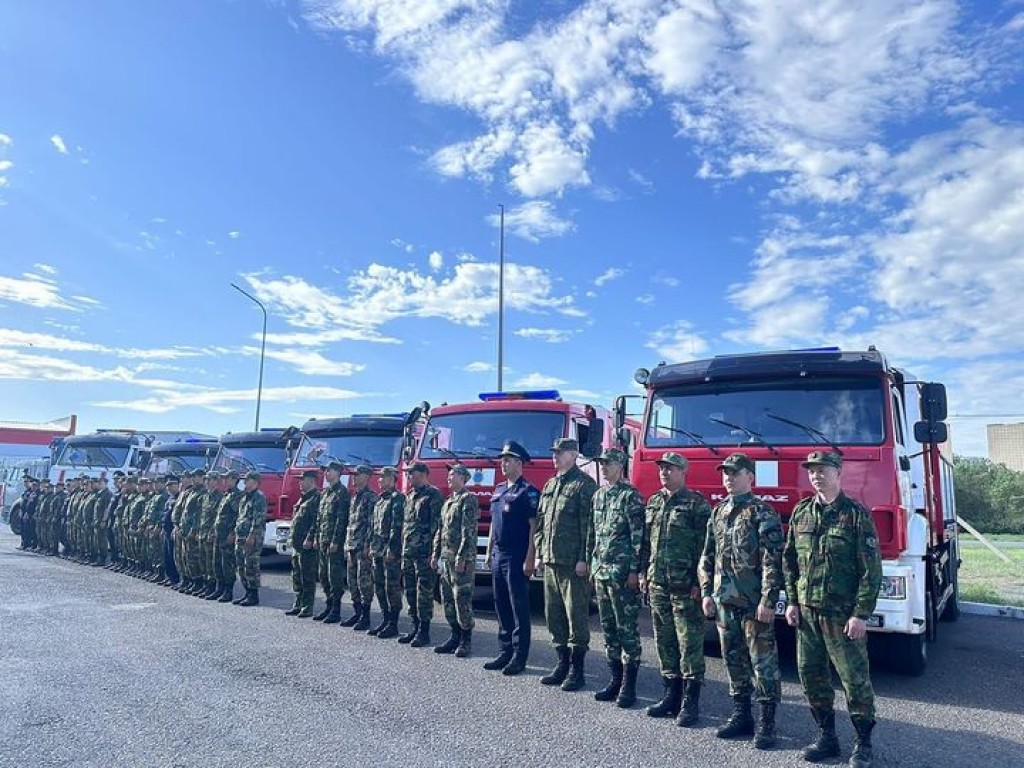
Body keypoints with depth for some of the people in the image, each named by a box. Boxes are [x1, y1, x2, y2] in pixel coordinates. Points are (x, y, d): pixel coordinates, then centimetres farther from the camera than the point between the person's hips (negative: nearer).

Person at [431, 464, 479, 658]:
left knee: (462, 598, -5)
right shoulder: (448, 501, 19)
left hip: (461, 558, -9)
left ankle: (466, 640, 4)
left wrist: (462, 557, -20)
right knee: (447, 599, 10)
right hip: (445, 558, 9)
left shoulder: (469, 499, -8)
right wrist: (436, 554, 15)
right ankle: (455, 636, 19)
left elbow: (469, 531, -16)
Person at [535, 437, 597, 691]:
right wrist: (539, 553, 14)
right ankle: (563, 664, 24)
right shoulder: (550, 485, 16)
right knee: (554, 615, 12)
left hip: (573, 563, -8)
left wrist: (584, 559, -17)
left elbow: (590, 525, -13)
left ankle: (577, 671, 8)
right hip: (551, 561, 8)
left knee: (576, 615, 0)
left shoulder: (584, 484, -8)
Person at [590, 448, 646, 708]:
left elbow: (638, 535, -13)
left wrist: (634, 570, -17)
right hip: (601, 571, 8)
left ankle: (629, 686, 7)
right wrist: (593, 565, 15)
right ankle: (616, 678, 22)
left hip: (622, 573, -8)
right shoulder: (598, 495, 14)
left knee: (627, 628, -1)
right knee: (608, 627, 12)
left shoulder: (630, 496, -9)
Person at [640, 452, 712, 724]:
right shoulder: (654, 502, 13)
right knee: (665, 643, 13)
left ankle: (691, 702, 8)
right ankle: (672, 694, 24)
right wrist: (644, 573, 13)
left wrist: (698, 583, -15)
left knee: (690, 644, 0)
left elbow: (703, 546, -11)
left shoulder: (696, 504, -7)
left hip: (685, 587, -7)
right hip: (657, 586, 7)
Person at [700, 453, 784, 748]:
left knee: (763, 662, 1)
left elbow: (772, 561, -12)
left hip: (753, 602, -6)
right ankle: (741, 714, 26)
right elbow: (707, 557, 14)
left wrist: (768, 601, -17)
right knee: (733, 660, 14)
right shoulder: (718, 513, 11)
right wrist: (706, 593, 9)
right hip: (724, 601, 6)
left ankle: (767, 722, 11)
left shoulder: (762, 513, -8)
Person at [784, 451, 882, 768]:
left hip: (842, 614, -5)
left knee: (854, 678, 3)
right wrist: (792, 601, 7)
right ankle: (826, 736, 26)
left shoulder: (856, 515, -8)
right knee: (811, 675, 11)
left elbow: (871, 569, -10)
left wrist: (861, 614, -13)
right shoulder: (801, 513, 6)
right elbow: (789, 561, 12)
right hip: (807, 612, 5)